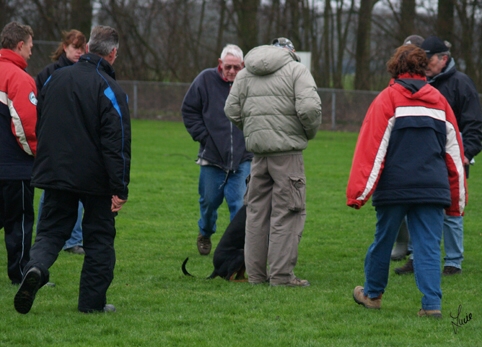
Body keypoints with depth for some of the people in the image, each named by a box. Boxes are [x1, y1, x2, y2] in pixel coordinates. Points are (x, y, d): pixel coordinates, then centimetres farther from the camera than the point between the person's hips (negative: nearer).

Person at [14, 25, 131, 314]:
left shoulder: (56, 79, 6)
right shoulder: (109, 89, -12)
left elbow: (39, 126, 15)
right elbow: (116, 142, -16)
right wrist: (119, 189, -15)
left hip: (55, 172, 4)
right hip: (95, 179, -4)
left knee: (52, 230, 10)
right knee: (99, 237, 9)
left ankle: (37, 267, -20)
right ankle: (93, 301, 10)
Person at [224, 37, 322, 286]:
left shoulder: (245, 74, 14)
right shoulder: (296, 70, -2)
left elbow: (232, 110, 10)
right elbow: (309, 108, -14)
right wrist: (310, 132, 3)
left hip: (258, 153, 5)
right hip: (287, 150, -5)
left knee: (256, 211, 12)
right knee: (287, 212, -2)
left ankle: (255, 273, 16)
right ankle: (281, 274, -4)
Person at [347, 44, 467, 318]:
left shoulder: (387, 99, -2)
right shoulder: (439, 102, 9)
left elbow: (371, 148, -7)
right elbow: (455, 152, 13)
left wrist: (358, 192, -7)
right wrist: (457, 200, 19)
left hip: (395, 187, -2)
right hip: (433, 189, 2)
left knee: (384, 240, 13)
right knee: (429, 246, 1)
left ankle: (373, 293, 27)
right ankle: (432, 303, -10)